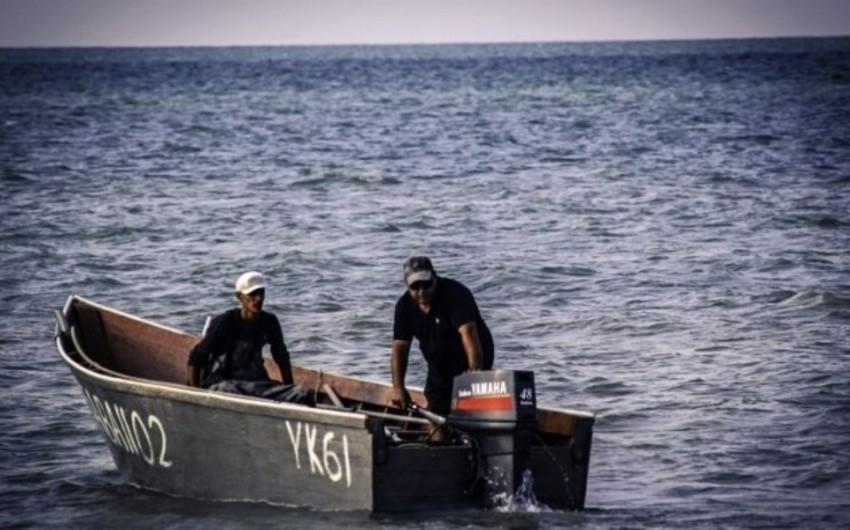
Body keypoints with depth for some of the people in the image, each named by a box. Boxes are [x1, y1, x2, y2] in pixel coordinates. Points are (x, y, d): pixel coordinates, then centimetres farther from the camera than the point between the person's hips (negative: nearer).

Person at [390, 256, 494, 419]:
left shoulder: (455, 294, -25)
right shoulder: (405, 306, -6)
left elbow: (467, 333, -36)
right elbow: (400, 346, -8)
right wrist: (398, 387, -20)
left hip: (469, 364, -6)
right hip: (439, 368, 6)